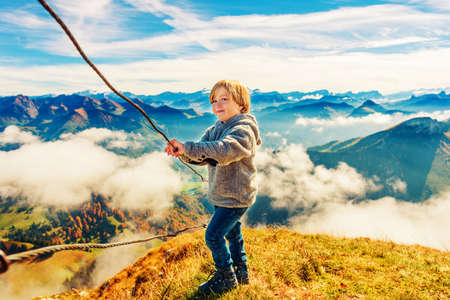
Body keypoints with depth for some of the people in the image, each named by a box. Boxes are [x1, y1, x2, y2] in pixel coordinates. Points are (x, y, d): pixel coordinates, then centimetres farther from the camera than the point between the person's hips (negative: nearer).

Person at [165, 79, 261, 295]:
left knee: (213, 235, -6)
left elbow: (223, 151, -39)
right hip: (221, 195, 9)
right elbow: (199, 157, -1)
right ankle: (241, 272, 40)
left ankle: (226, 277, 15)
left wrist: (187, 147, -42)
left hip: (235, 196, -9)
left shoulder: (244, 130, -20)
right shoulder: (215, 130, 7)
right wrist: (181, 152, -22)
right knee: (232, 232, 21)